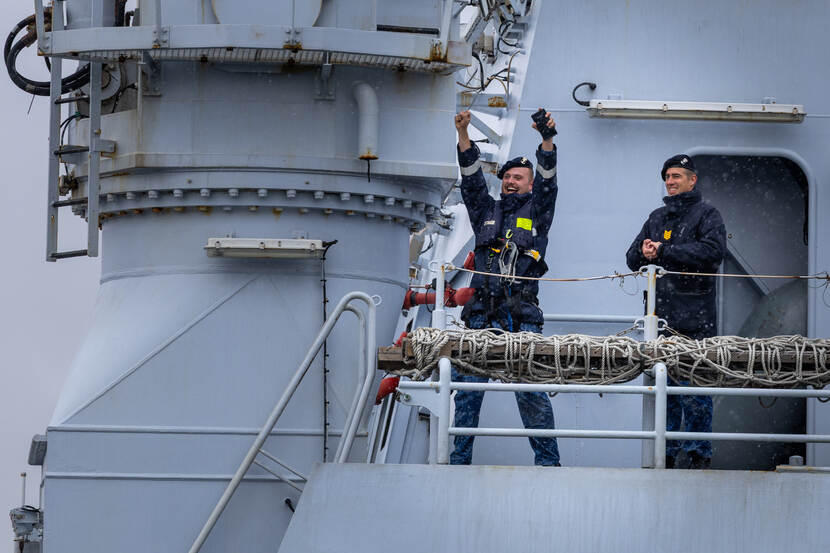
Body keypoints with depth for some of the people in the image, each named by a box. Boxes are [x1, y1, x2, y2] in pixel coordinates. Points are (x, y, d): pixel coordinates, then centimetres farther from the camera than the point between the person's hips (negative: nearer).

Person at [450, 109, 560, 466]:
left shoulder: (536, 212, 16)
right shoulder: (487, 211, 22)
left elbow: (547, 182, 0)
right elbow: (472, 179, 9)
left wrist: (547, 140, -16)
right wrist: (463, 135, -5)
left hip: (521, 318, -3)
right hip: (481, 316, 3)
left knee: (532, 390, -8)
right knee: (467, 385, -1)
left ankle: (547, 461, -3)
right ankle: (459, 460, 4)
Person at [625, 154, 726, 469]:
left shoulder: (707, 215, 3)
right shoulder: (657, 218, 21)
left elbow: (712, 251, -15)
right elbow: (633, 260, 21)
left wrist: (664, 251, -13)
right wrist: (643, 252, -4)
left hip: (696, 318, -5)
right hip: (663, 314, 5)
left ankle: (699, 454, -1)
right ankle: (666, 453, 7)